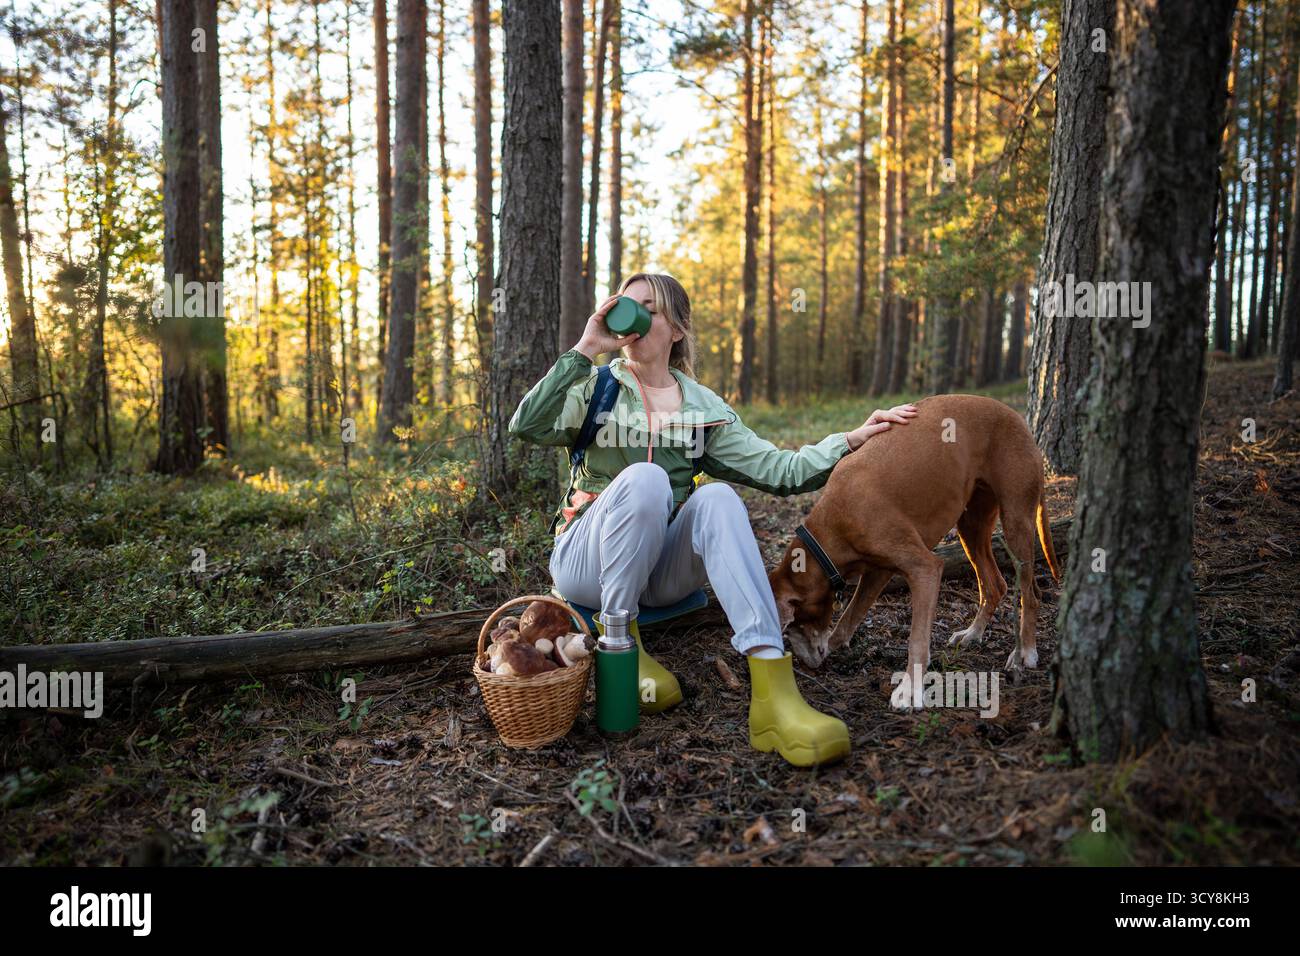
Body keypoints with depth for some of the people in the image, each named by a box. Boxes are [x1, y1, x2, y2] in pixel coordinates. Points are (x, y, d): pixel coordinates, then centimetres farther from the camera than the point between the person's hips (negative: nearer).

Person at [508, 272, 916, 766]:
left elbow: (778, 471, 1)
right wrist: (584, 349, -19)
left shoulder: (704, 408, 10)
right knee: (645, 477, -31)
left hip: (661, 570, 3)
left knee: (717, 498, -28)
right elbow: (526, 427, -16)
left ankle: (773, 690, -41)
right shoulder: (596, 388, 4)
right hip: (588, 560, -2)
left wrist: (853, 439, -11)